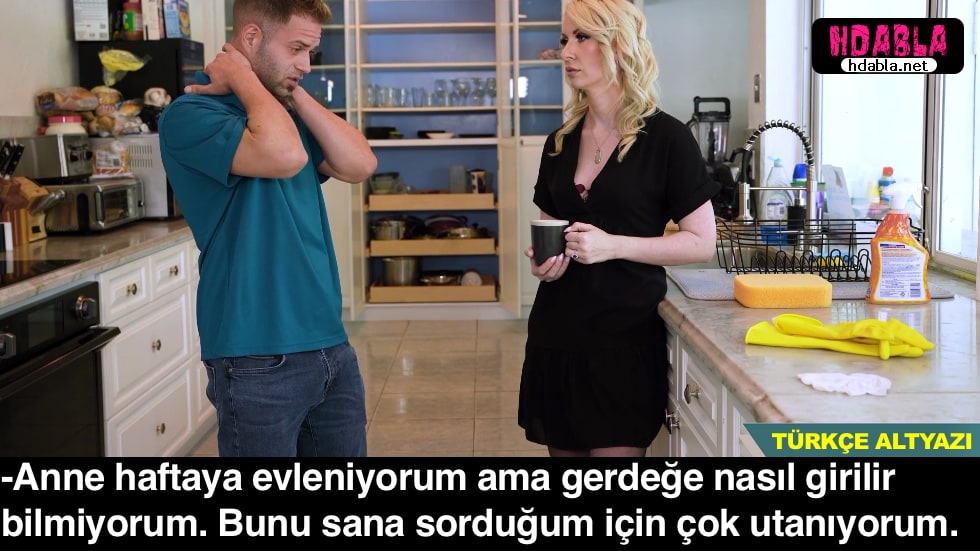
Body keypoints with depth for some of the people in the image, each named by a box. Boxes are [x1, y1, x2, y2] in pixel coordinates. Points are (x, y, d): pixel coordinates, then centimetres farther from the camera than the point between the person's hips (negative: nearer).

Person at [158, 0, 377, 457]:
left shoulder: (285, 108, 14)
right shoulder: (189, 114, -10)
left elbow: (359, 165, 2)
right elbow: (284, 156, -27)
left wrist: (295, 95, 0)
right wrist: (243, 78, -12)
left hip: (331, 346, 7)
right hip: (259, 361, -7)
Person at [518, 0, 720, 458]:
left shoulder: (666, 138, -8)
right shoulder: (561, 141, 9)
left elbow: (701, 243, -9)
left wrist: (613, 245, -20)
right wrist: (542, 258, -2)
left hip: (625, 335, -5)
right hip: (557, 332, 6)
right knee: (563, 448, 14)